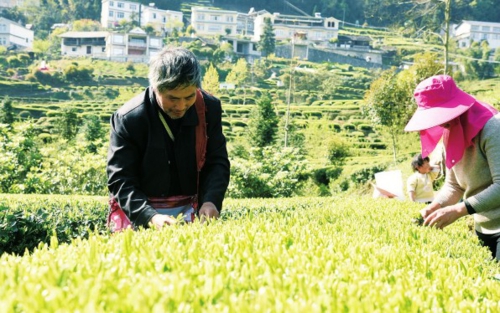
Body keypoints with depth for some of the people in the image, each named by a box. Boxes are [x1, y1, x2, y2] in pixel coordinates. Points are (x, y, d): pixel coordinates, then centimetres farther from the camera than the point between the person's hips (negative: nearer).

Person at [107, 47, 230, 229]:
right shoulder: (128, 119, -17)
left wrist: (211, 200, -21)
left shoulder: (209, 108, -7)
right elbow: (120, 179, -17)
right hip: (141, 212, -2)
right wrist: (150, 216, -33)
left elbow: (217, 161, -3)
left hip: (189, 210, 3)